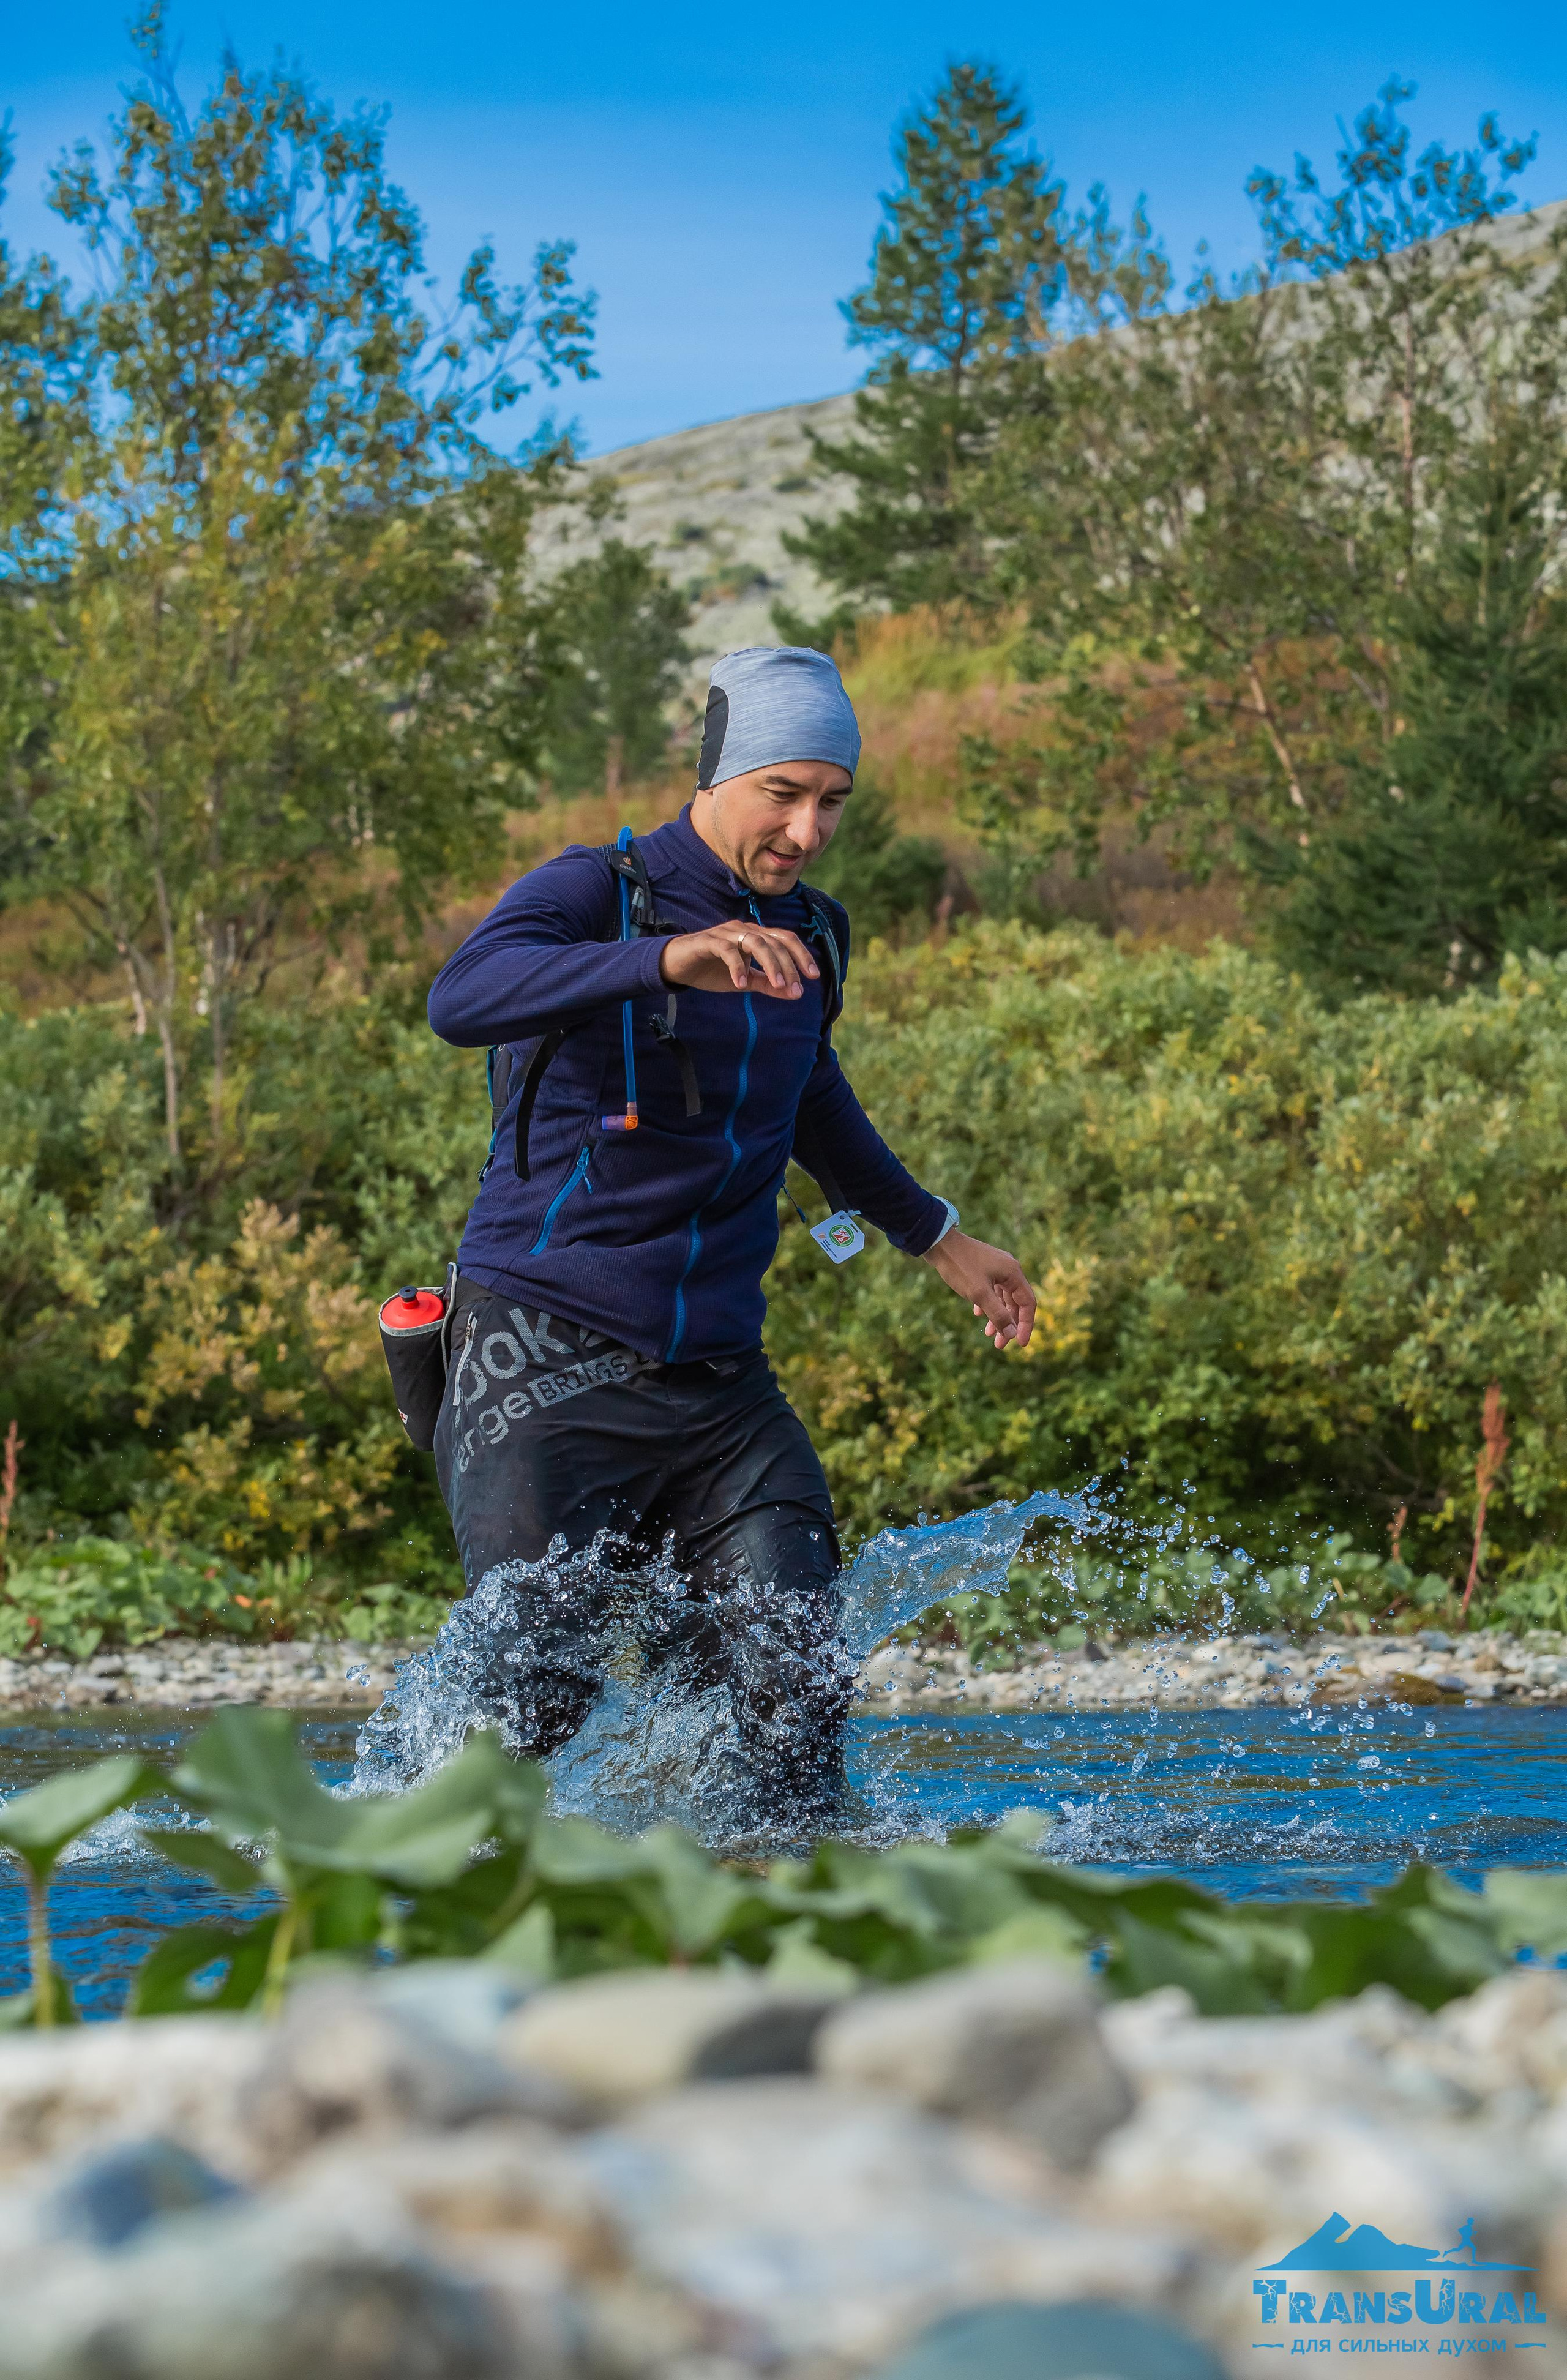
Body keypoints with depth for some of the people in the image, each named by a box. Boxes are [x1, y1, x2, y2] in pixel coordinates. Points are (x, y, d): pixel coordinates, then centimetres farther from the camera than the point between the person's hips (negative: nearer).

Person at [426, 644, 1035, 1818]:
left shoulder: (811, 938, 12)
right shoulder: (593, 895, -8)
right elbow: (463, 999, -31)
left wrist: (937, 1236, 40)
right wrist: (669, 960, -45)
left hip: (720, 1381, 5)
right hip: (549, 1364, -5)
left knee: (798, 1692, -6)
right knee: (537, 1691, -11)